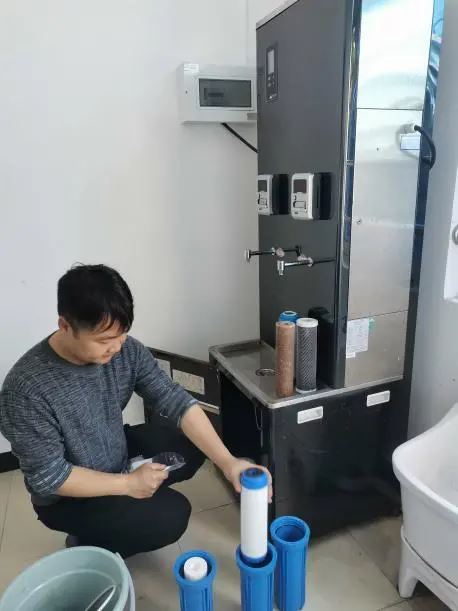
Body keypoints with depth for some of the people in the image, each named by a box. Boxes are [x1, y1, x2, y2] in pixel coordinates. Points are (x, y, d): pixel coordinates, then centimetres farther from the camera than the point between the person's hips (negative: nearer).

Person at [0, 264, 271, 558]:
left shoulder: (127, 351, -17)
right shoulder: (26, 388, -32)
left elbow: (176, 401, -20)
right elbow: (48, 477, -25)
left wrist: (226, 461, -29)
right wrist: (128, 484, -23)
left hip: (119, 455, 6)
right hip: (68, 498, -5)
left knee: (194, 440, -6)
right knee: (171, 514, -19)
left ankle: (133, 502, 12)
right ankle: (89, 546, 7)